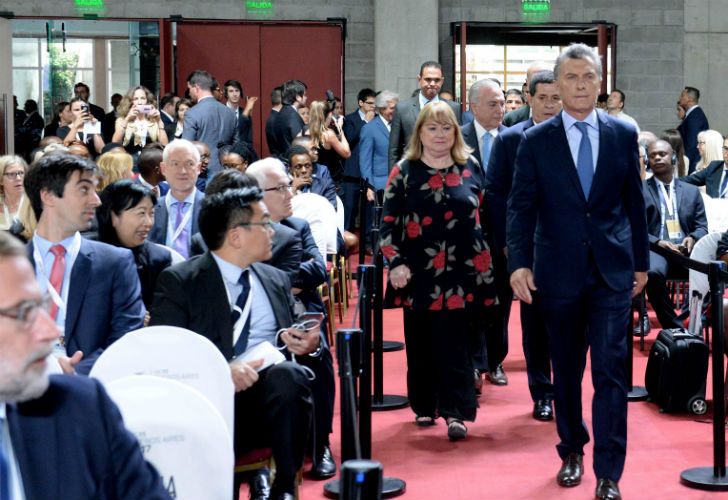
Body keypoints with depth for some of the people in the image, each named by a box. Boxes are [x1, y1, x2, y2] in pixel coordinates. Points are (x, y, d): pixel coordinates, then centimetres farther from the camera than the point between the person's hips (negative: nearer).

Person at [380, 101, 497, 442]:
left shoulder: (469, 167, 6)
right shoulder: (404, 171, 1)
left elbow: (479, 214, 12)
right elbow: (388, 222, -1)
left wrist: (484, 260, 9)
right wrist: (395, 263, -11)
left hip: (460, 272, 0)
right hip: (418, 272, 0)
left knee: (455, 342, -4)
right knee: (420, 340, 8)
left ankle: (456, 411, -3)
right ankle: (424, 405, 22)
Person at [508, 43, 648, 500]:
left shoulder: (624, 135, 3)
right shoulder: (536, 142, 0)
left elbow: (635, 202, 8)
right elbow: (521, 207, -3)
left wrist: (641, 261, 11)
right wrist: (519, 263, -14)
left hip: (613, 271, 0)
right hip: (559, 272, 0)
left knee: (610, 369, -5)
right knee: (566, 369, 12)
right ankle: (572, 450, 30)